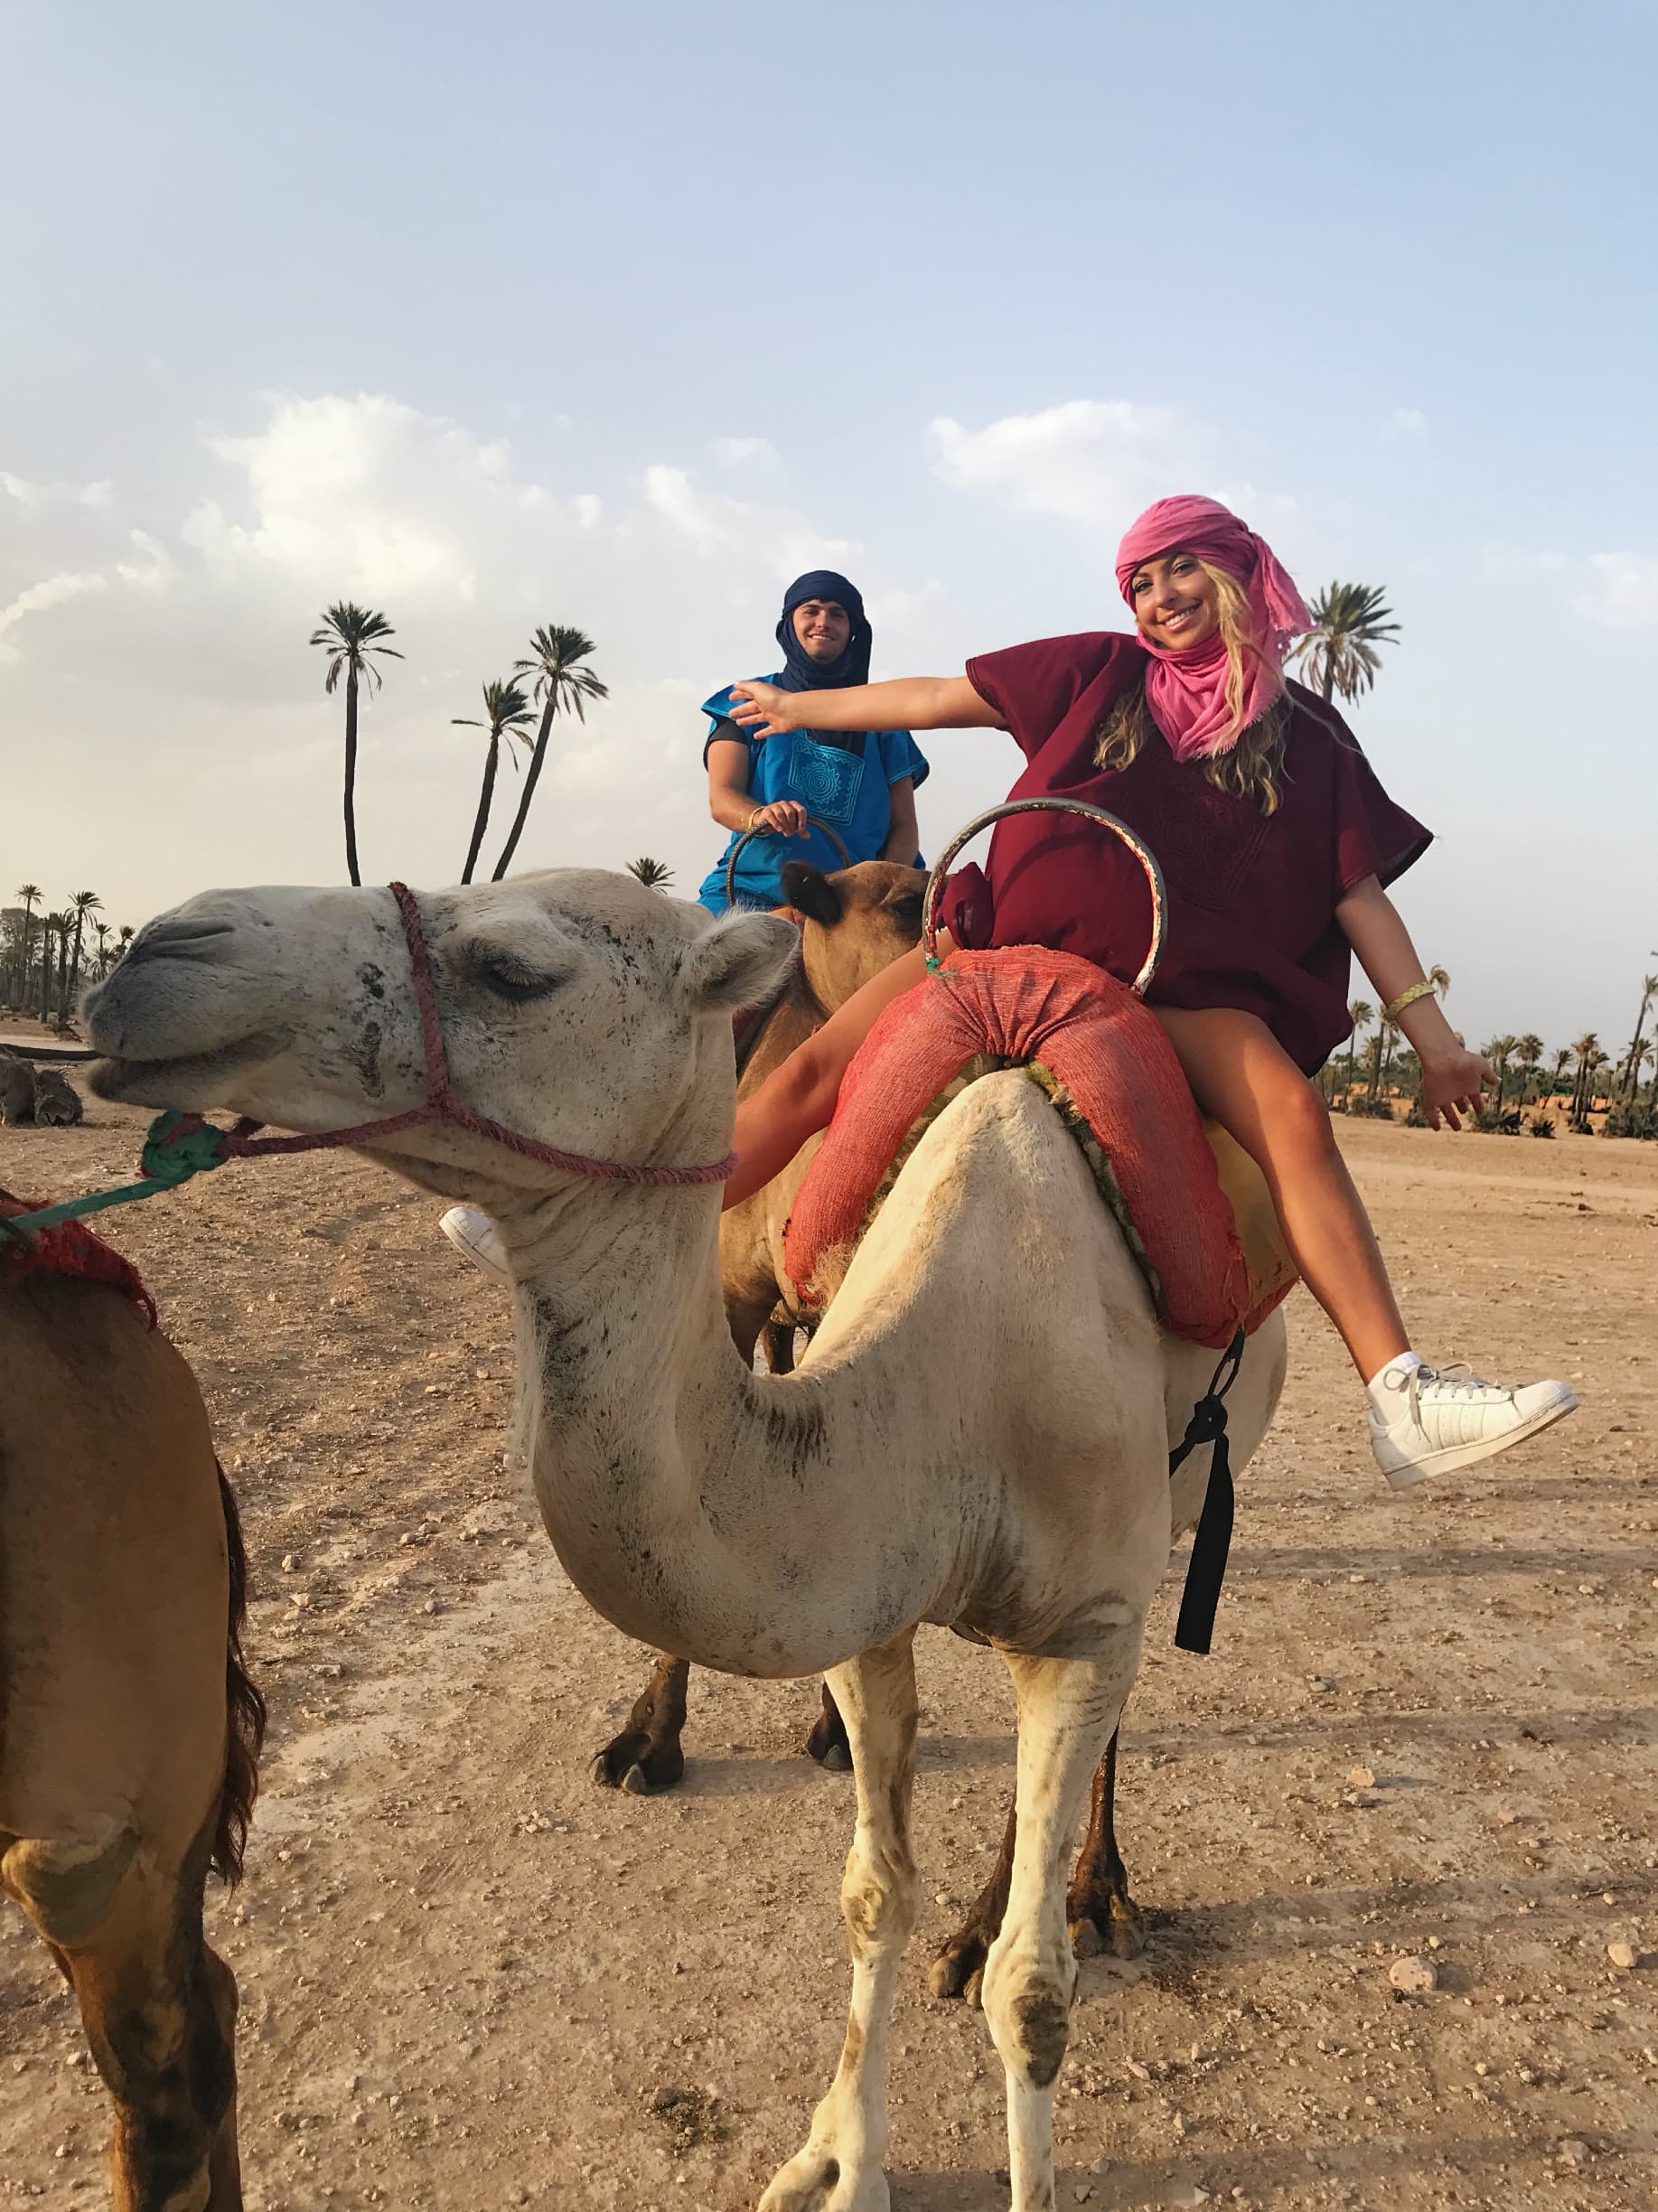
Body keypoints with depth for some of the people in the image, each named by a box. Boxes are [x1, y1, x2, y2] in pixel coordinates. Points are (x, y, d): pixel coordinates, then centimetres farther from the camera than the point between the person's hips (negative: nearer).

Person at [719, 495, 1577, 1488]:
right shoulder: (1103, 673, 12)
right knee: (817, 1069, -14)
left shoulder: (1307, 736, 11)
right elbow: (940, 698, 20)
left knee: (1293, 1110, -29)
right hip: (1015, 937, 1)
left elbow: (1360, 895, 9)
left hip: (1180, 982, -1)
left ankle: (1404, 1401, -34)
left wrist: (1435, 1036, 0)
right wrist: (799, 706, 28)